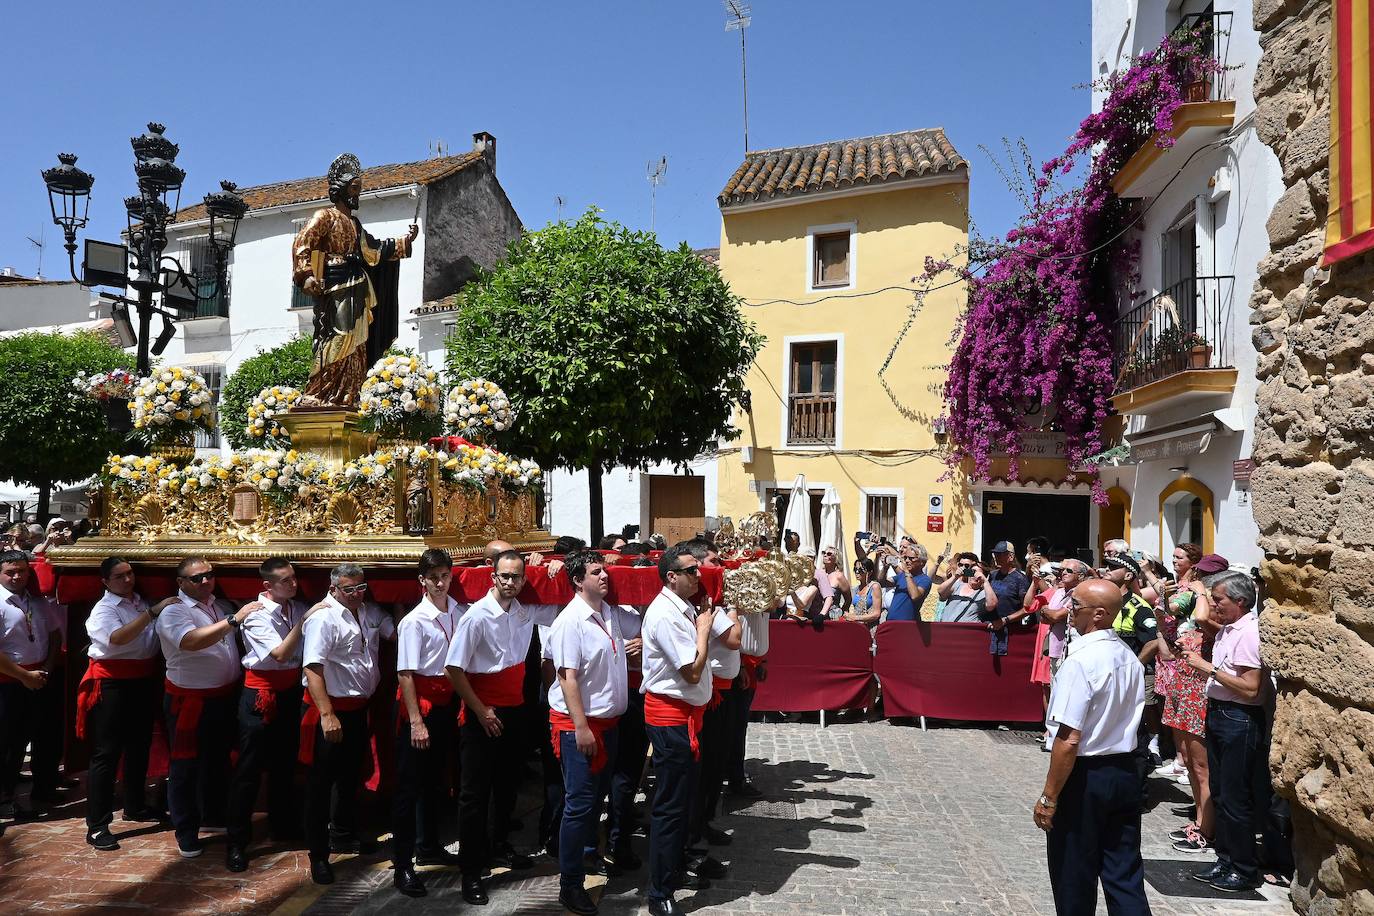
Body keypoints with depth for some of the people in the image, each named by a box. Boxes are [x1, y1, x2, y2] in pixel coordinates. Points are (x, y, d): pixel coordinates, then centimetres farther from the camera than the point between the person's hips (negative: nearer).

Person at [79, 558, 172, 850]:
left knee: (139, 747, 19)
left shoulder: (141, 602, 9)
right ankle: (97, 825, 2)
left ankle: (135, 806, 36)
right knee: (106, 754, -4)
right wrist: (153, 612, -35)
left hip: (144, 682, 7)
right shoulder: (104, 609, -12)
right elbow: (117, 638, -32)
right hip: (113, 685, -7)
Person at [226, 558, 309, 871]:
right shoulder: (257, 614, -14)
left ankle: (283, 825, 36)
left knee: (285, 763, 19)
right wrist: (303, 620, -26)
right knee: (249, 769, 0)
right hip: (261, 694, -6)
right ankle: (236, 842, 9)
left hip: (291, 692, 6)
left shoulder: (299, 608, 2)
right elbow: (280, 654, -24)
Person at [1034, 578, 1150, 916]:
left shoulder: (1080, 661, -22)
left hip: (1085, 776, -7)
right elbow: (1131, 719, 11)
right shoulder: (1129, 657, 4)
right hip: (1125, 773, 8)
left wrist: (1049, 798, -16)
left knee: (1074, 878, 9)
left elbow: (1069, 740, -23)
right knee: (1125, 876, 14)